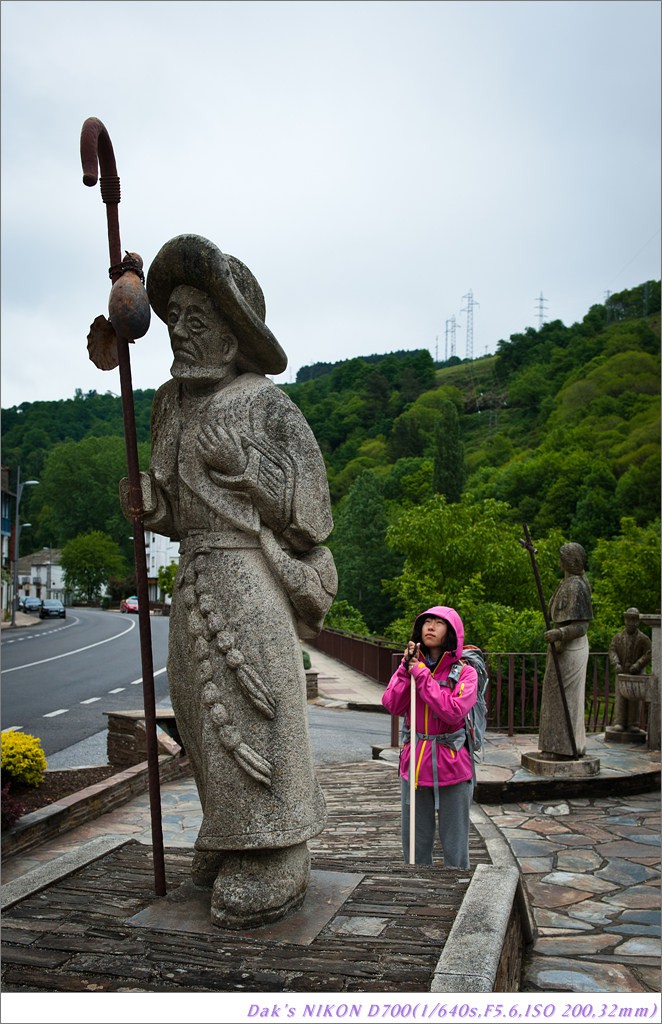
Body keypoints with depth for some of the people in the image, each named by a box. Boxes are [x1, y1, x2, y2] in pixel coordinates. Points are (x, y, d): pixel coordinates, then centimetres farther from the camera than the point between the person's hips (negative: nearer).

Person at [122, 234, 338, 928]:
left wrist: (241, 463, -13)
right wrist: (147, 505, -2)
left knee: (251, 711, -6)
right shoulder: (173, 406, 14)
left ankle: (271, 871, 4)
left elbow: (306, 506, -5)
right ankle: (229, 841, 25)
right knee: (206, 712, 10)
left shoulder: (268, 404, -5)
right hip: (196, 578, 7)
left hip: (252, 582, -7)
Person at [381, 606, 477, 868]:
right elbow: (392, 705, -8)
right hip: (414, 764, 4)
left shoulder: (465, 672, -7)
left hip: (452, 765, -4)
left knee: (454, 843, 7)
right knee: (415, 841, 15)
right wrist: (407, 667, -14)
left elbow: (453, 712, -23)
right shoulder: (410, 666, 6)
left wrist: (421, 674, -19)